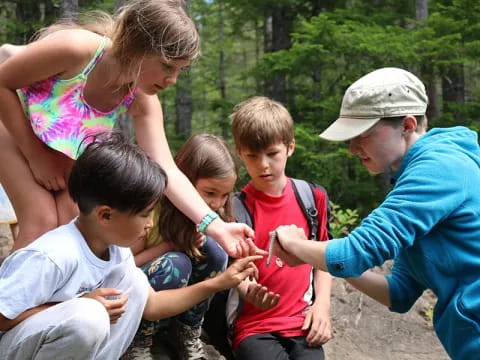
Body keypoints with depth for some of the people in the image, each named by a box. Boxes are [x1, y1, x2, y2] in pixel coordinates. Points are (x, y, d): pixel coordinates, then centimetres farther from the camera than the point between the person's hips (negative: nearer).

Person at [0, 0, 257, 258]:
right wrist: (35, 155, -21)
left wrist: (216, 227, -36)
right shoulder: (76, 48, -38)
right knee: (42, 220, -16)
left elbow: (167, 171, -25)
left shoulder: (142, 101, -21)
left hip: (62, 140, 5)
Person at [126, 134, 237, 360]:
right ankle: (140, 341, -11)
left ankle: (188, 334, -3)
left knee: (212, 248, -21)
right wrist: (169, 245, -29)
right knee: (176, 263, -34)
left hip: (179, 293, 5)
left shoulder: (211, 214, -10)